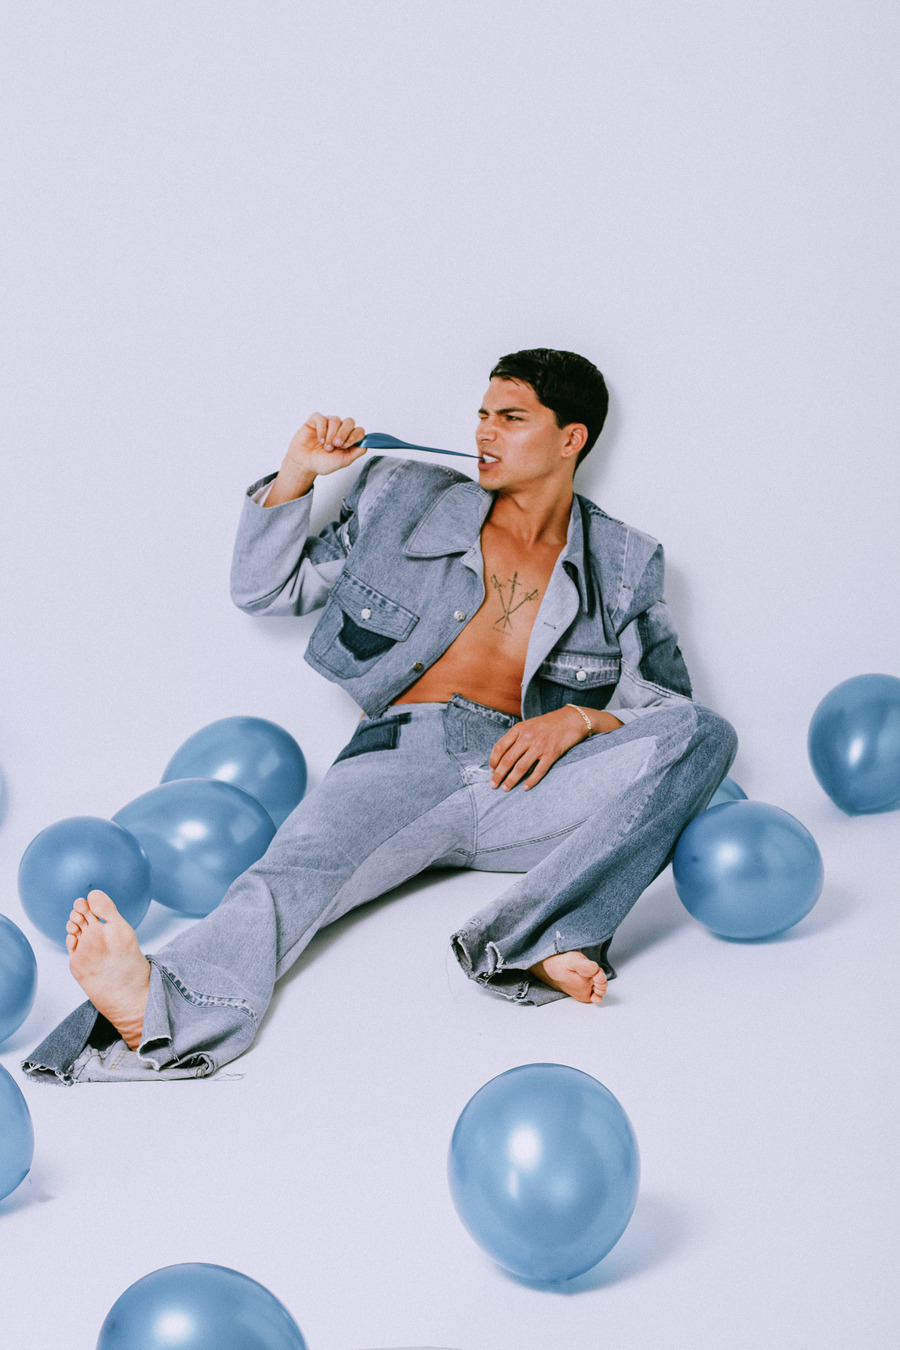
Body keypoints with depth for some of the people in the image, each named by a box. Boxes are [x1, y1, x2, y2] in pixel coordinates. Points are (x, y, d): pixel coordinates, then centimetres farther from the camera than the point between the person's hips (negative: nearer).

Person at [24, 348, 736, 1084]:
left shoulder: (625, 565, 18)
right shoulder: (406, 502, 20)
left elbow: (667, 702, 12)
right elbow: (265, 589, 22)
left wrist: (579, 718, -7)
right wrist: (295, 476, 8)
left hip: (520, 782, 1)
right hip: (405, 755, -1)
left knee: (704, 735, -25)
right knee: (298, 865, -34)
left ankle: (534, 941, -40)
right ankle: (164, 1015, -64)